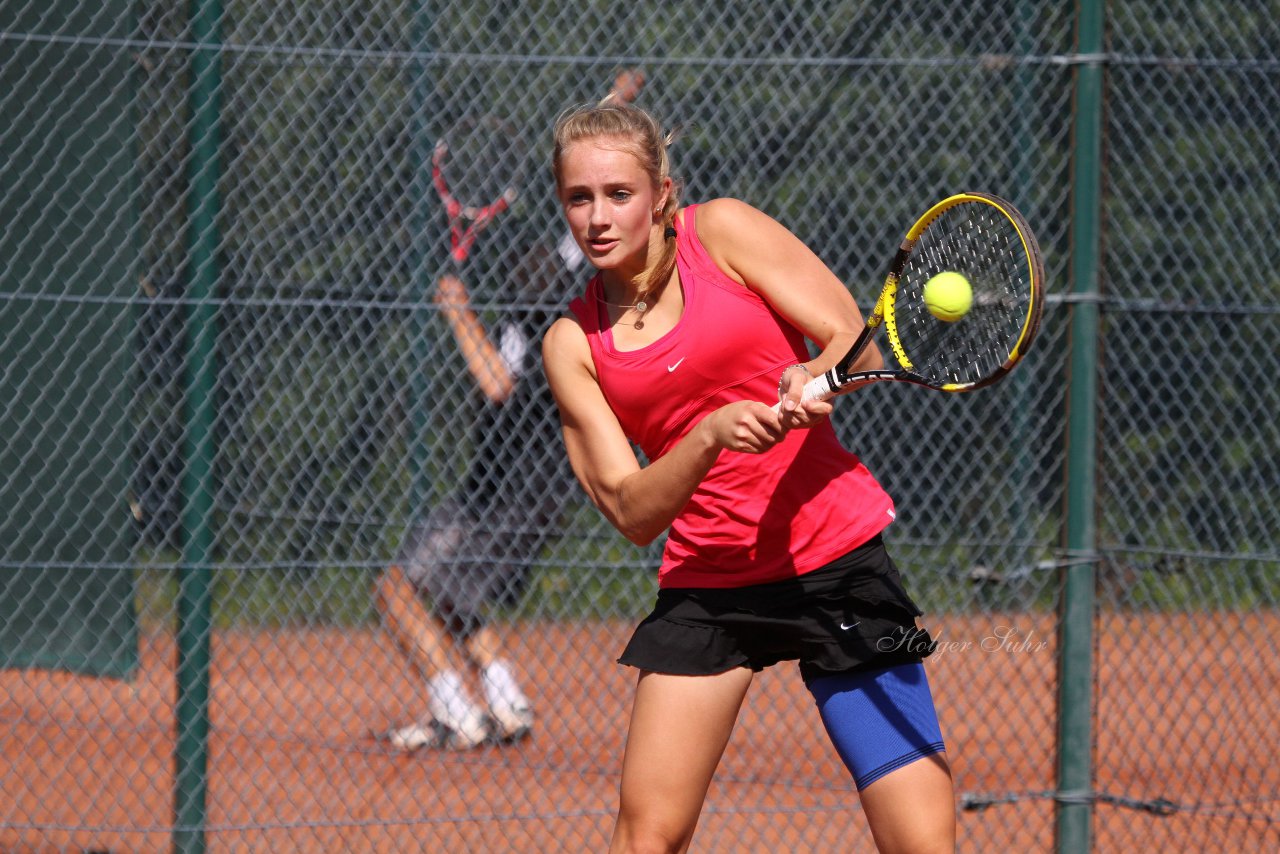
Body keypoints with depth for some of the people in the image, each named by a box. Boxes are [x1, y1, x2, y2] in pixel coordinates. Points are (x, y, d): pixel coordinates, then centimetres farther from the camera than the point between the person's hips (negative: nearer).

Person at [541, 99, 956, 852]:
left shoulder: (722, 232, 0)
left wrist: (811, 381, -25)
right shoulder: (574, 344, 5)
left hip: (834, 558, -2)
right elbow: (631, 510, -4)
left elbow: (857, 345, -2)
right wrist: (711, 435, -22)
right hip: (705, 583, 2)